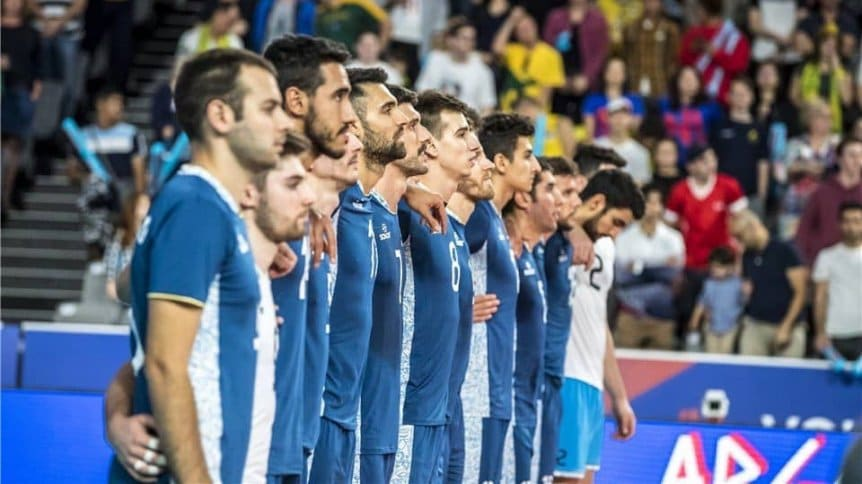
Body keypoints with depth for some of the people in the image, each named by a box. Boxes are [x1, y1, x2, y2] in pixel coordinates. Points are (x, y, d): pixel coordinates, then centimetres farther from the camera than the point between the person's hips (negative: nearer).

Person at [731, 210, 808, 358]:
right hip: (754, 327, 5)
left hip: (786, 328, -5)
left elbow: (800, 293, -8)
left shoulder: (784, 251, -7)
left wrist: (786, 327, -11)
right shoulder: (746, 256, 9)